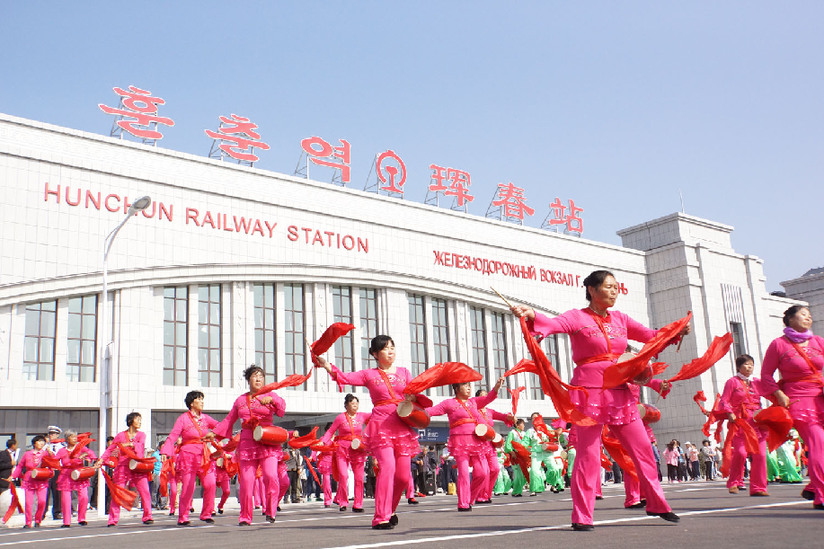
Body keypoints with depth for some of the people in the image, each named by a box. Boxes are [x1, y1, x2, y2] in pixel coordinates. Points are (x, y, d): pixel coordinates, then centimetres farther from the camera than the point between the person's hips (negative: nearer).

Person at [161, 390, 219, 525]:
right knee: (188, 487, -8)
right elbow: (172, 436, -5)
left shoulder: (205, 418, 14)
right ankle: (183, 518, 6)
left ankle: (206, 514, 8)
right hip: (188, 455, -4)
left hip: (204, 456, 4)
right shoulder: (183, 418, 1)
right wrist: (165, 452, -17)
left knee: (211, 484, -7)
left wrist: (213, 434, -11)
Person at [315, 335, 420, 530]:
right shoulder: (369, 375, 8)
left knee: (403, 475, 2)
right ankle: (381, 518, -16)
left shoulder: (403, 372, 15)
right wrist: (326, 365, -18)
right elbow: (345, 377, -3)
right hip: (381, 425, -3)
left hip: (402, 426, 3)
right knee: (387, 466, -21)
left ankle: (389, 510, 28)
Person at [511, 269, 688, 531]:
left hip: (619, 393, 6)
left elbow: (649, 335, 21)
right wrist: (532, 315, -42)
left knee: (643, 448, 9)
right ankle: (581, 517, 3)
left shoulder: (619, 319, 15)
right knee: (588, 454, -5)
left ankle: (657, 504, 25)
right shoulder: (578, 317, -3)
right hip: (588, 391, -6)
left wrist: (676, 331, 5)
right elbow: (554, 324, -22)